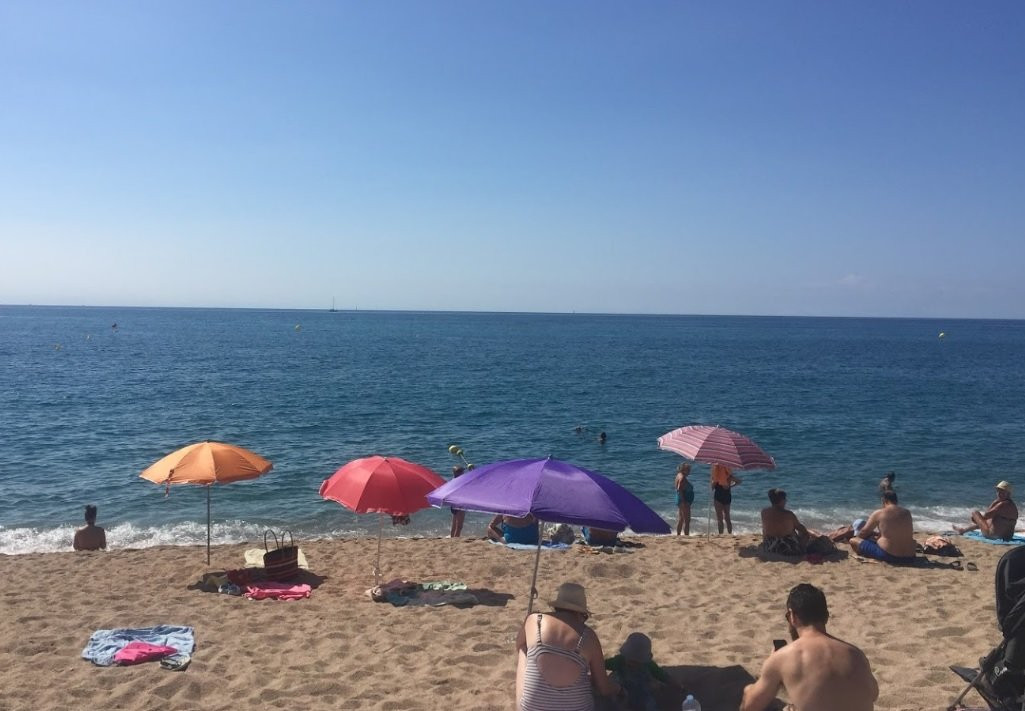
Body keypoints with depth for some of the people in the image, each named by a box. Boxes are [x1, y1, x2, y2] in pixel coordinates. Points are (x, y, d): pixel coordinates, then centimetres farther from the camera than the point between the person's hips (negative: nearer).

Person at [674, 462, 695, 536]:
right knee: (686, 520, -9)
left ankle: (678, 535, 18)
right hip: (684, 502, -11)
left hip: (680, 501, 11)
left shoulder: (679, 476, 14)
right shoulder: (682, 477, -16)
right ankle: (686, 535, -10)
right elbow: (679, 489, -25)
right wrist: (683, 501, -26)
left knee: (680, 520, 14)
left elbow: (675, 486, 20)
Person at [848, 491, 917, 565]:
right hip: (909, 558, 4)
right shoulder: (907, 513, 7)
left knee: (853, 541, 4)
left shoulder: (878, 513, -6)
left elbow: (864, 532, 6)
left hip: (887, 555, -4)